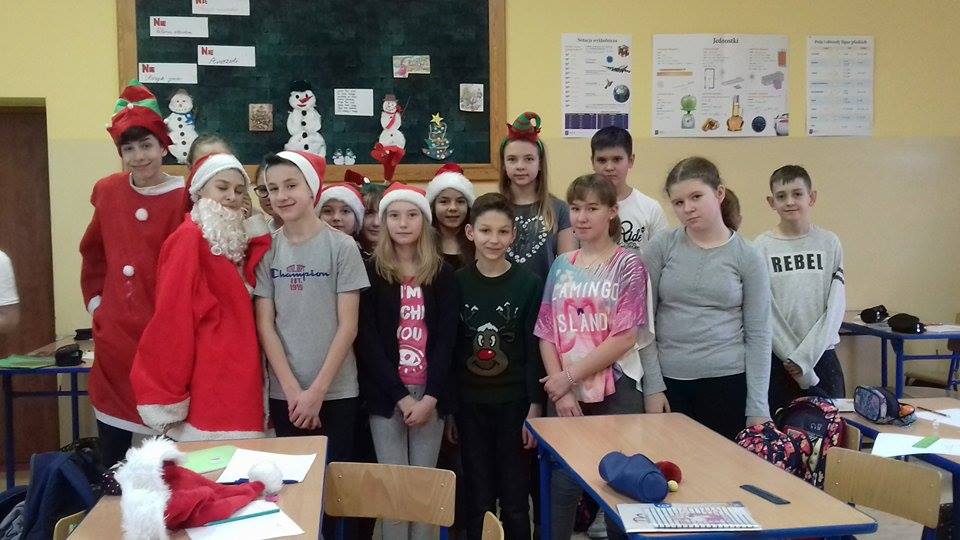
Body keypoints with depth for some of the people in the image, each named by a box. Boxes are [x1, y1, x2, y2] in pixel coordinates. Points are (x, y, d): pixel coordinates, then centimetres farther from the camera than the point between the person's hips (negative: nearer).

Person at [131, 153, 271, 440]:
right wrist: (168, 399, -15)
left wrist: (258, 234, -1)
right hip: (208, 385, -8)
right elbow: (172, 318, -14)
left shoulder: (233, 238, 15)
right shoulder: (189, 238, -10)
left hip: (237, 381, 8)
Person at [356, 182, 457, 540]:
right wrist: (400, 396, -12)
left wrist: (431, 396, -10)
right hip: (386, 393, -1)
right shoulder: (371, 272, 1)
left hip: (429, 392, 1)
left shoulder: (442, 273, 5)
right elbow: (367, 340, -5)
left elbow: (446, 337, 0)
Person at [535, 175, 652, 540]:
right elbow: (546, 333, 4)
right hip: (565, 394, 3)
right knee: (561, 484, 6)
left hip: (616, 391, -3)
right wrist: (560, 390, -8)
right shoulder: (561, 266, 7)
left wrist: (569, 377, -12)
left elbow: (625, 338, -12)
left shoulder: (628, 265, -4)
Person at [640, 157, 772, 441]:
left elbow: (758, 335, 0)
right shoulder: (661, 247, 0)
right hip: (669, 381, 1)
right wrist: (653, 385, -4)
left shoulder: (747, 256, -1)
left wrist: (758, 407, -3)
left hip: (728, 383, 0)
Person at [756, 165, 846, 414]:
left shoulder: (829, 243, 2)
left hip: (822, 354, 1)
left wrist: (805, 356, -11)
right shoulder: (762, 246, -2)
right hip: (777, 358, -1)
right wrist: (793, 359, -12)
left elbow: (835, 307, -3)